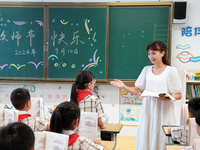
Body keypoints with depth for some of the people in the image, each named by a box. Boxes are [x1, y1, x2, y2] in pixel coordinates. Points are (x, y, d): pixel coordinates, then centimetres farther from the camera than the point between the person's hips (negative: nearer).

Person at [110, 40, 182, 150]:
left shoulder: (171, 71, -1)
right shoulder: (146, 69, 12)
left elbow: (179, 95, -2)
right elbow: (136, 90, 10)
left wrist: (167, 97, -20)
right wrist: (124, 86, -6)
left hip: (163, 111, -4)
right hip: (147, 110, 4)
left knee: (161, 140, -1)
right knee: (144, 140, 4)